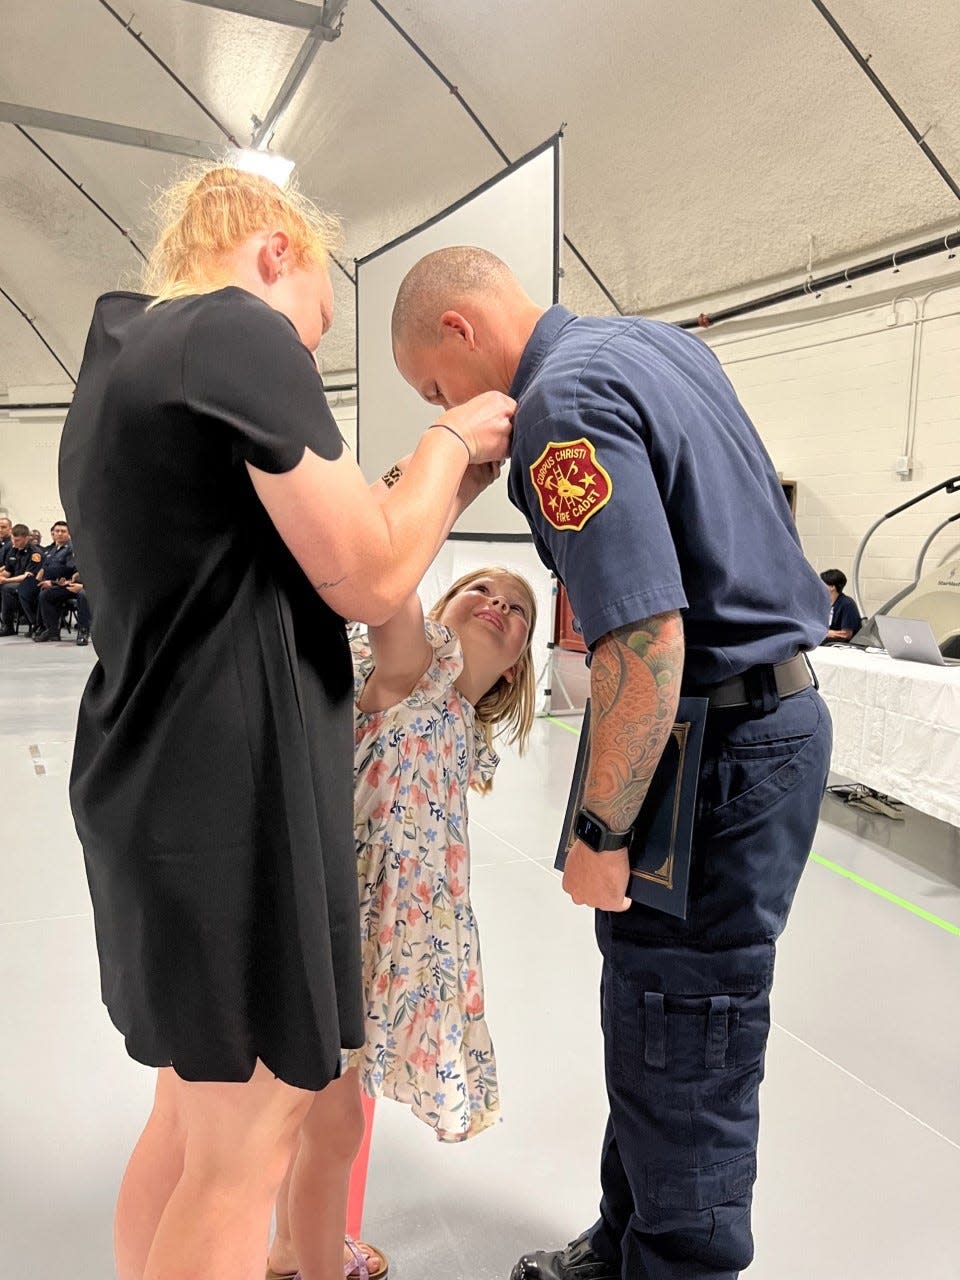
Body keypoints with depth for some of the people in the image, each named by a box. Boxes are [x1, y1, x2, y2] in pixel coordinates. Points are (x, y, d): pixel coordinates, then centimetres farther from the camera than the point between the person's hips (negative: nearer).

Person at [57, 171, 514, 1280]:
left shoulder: (117, 360, 19)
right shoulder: (242, 331, -11)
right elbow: (370, 582, -14)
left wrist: (456, 478, 19)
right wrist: (449, 439, 2)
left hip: (151, 789, 10)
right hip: (235, 795, -10)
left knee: (194, 1105, 23)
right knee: (243, 1149, 5)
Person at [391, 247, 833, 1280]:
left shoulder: (563, 402, -18)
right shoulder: (662, 340, 13)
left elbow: (646, 639, -27)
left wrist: (600, 832, -18)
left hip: (714, 752, -10)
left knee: (677, 1058, 5)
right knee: (655, 1024, 20)